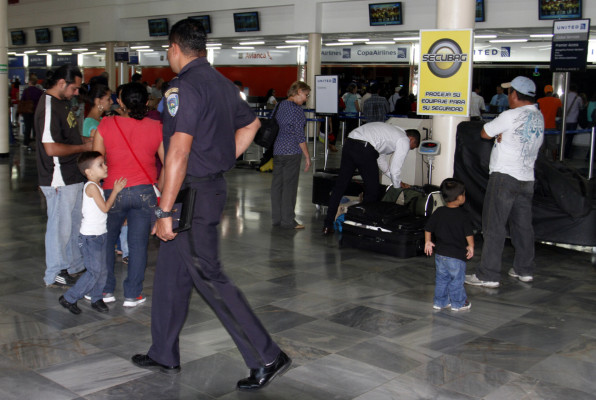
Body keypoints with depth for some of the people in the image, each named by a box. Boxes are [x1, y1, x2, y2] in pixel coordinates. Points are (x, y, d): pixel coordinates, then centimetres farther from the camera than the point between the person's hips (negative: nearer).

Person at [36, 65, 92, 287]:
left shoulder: (63, 102, 13)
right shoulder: (48, 108, -19)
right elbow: (52, 148, -26)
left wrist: (85, 142, 8)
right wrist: (83, 147, -15)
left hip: (73, 175, 10)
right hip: (59, 180, -10)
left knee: (76, 223, 20)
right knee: (60, 226, 1)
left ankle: (75, 264, 34)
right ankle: (54, 274, 14)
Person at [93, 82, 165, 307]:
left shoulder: (106, 125, -4)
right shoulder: (157, 128, -2)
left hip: (114, 191, 0)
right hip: (145, 191, 1)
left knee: (107, 242, 17)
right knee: (138, 244, 7)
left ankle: (106, 290, 23)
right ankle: (132, 295, 12)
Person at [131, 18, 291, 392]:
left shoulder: (185, 86, -17)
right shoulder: (222, 83, 12)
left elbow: (179, 153, -23)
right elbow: (251, 124, 28)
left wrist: (165, 212, -21)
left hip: (194, 192, -10)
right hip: (214, 184, 10)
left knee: (209, 277, -3)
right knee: (170, 272, 18)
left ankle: (267, 358, 1)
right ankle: (164, 355, 30)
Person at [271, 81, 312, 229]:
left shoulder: (280, 105, 12)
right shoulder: (297, 109, -13)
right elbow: (299, 134, -15)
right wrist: (307, 156, -10)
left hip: (277, 149, 8)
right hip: (292, 151, -8)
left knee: (277, 184, 10)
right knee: (289, 185, -2)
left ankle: (277, 218, 17)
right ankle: (287, 221, 2)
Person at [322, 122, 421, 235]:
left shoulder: (391, 131, 34)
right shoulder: (404, 141, 9)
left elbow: (381, 159, 39)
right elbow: (395, 170, 6)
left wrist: (399, 182, 41)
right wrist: (397, 188, 24)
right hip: (364, 149, -8)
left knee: (339, 186, 12)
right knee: (372, 190, 9)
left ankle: (328, 226, 15)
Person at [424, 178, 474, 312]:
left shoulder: (438, 212, 0)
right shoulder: (463, 215, -13)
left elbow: (428, 229, 5)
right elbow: (469, 234, -11)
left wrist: (428, 242, 18)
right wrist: (471, 246, 4)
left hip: (440, 253, 5)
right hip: (456, 255, -5)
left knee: (441, 278, 16)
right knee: (457, 279, 8)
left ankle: (440, 301, 23)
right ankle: (458, 303, 19)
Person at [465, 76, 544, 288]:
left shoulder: (510, 116, -13)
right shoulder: (539, 117, 11)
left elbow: (485, 133, -4)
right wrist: (503, 135, 0)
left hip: (504, 177, -8)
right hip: (527, 179, 8)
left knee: (494, 226, -4)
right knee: (522, 226, 15)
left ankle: (488, 276, -3)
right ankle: (524, 270, 25)